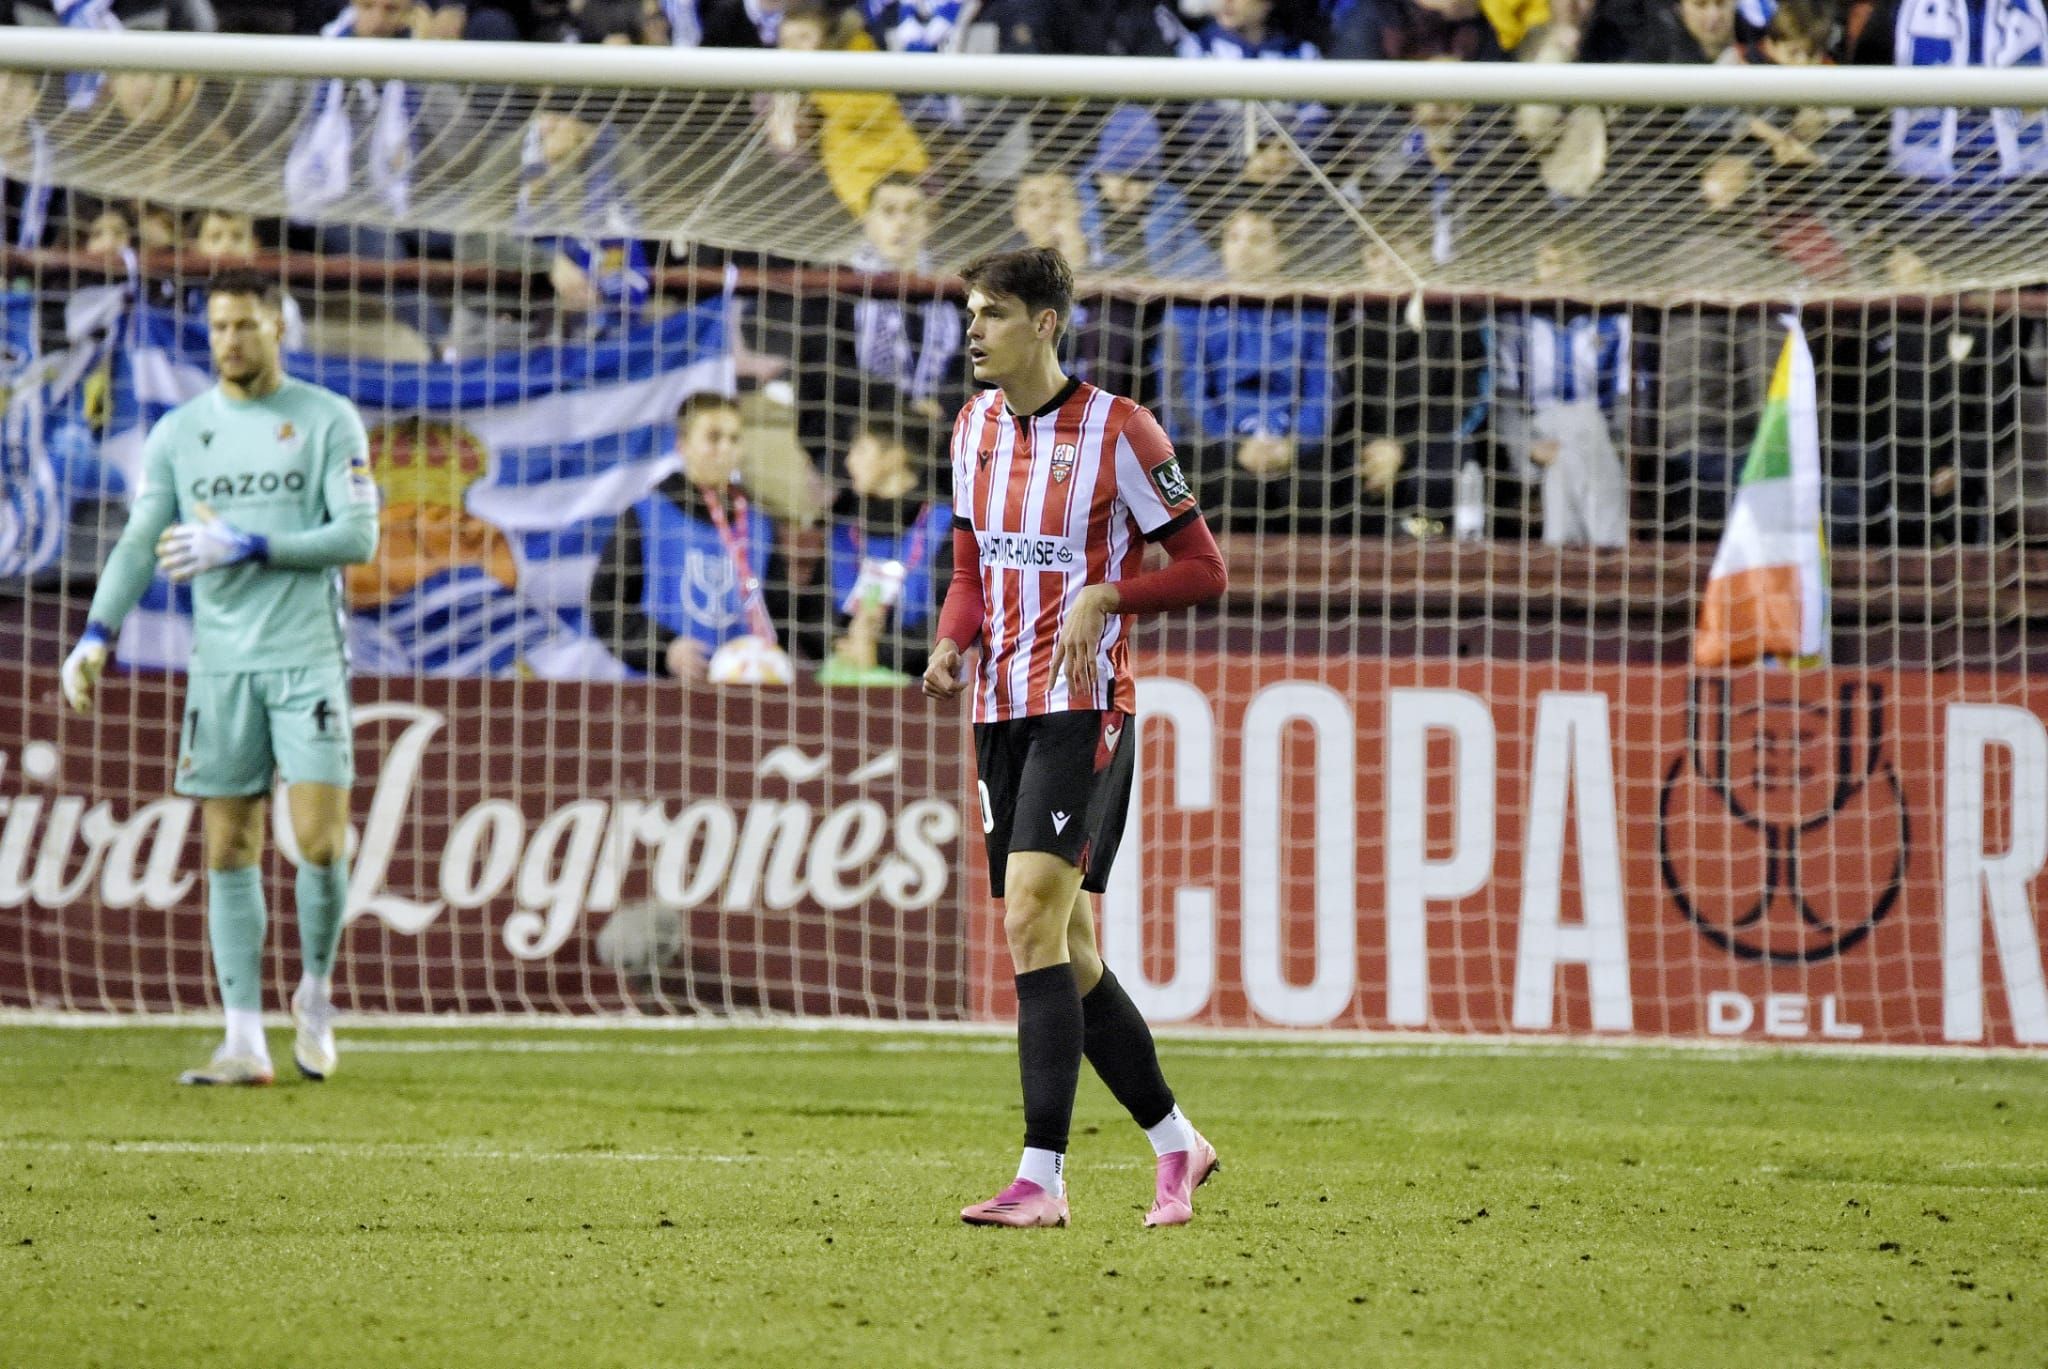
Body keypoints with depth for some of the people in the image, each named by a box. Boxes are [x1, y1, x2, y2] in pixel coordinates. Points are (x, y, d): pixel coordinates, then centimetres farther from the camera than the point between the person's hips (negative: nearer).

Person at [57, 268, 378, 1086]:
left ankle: (315, 995, 15)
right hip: (220, 662, 3)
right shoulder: (179, 432, 9)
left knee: (320, 842, -10)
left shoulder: (328, 421, 0)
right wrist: (97, 635, -9)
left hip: (307, 657, -3)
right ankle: (244, 1042, 2)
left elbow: (358, 536, -6)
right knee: (229, 849, 0)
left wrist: (247, 545, -15)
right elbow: (141, 541, 5)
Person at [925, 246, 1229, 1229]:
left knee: (1033, 926, -18)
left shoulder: (1118, 431, -9)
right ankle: (1176, 1146, 23)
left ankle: (1041, 1178, -19)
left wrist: (1105, 596, -22)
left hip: (1083, 707, -7)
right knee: (1065, 955, 8)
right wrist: (952, 644, 2)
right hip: (1001, 708, 7)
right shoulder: (974, 428, 12)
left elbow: (1202, 568, -6)